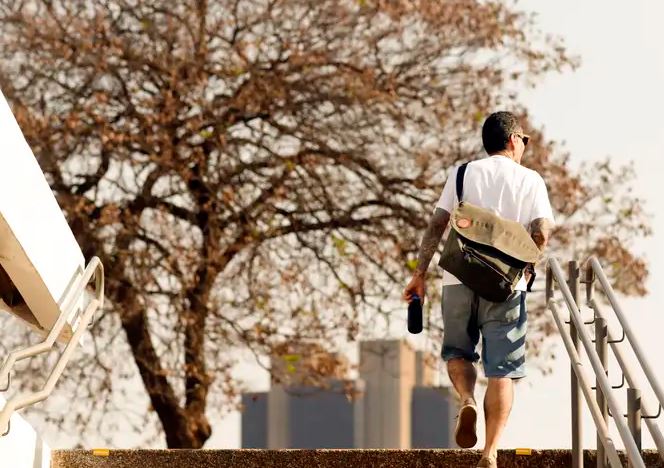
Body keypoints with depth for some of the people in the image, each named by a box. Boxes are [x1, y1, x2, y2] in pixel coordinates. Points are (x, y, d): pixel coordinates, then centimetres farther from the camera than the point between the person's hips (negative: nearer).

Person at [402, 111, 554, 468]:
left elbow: (437, 225, 0)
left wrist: (420, 274, 2)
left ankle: (467, 400, -8)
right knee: (501, 370, 4)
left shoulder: (463, 174, 8)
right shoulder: (530, 180, 5)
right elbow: (541, 233, -6)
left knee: (457, 350, 21)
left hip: (459, 278, 1)